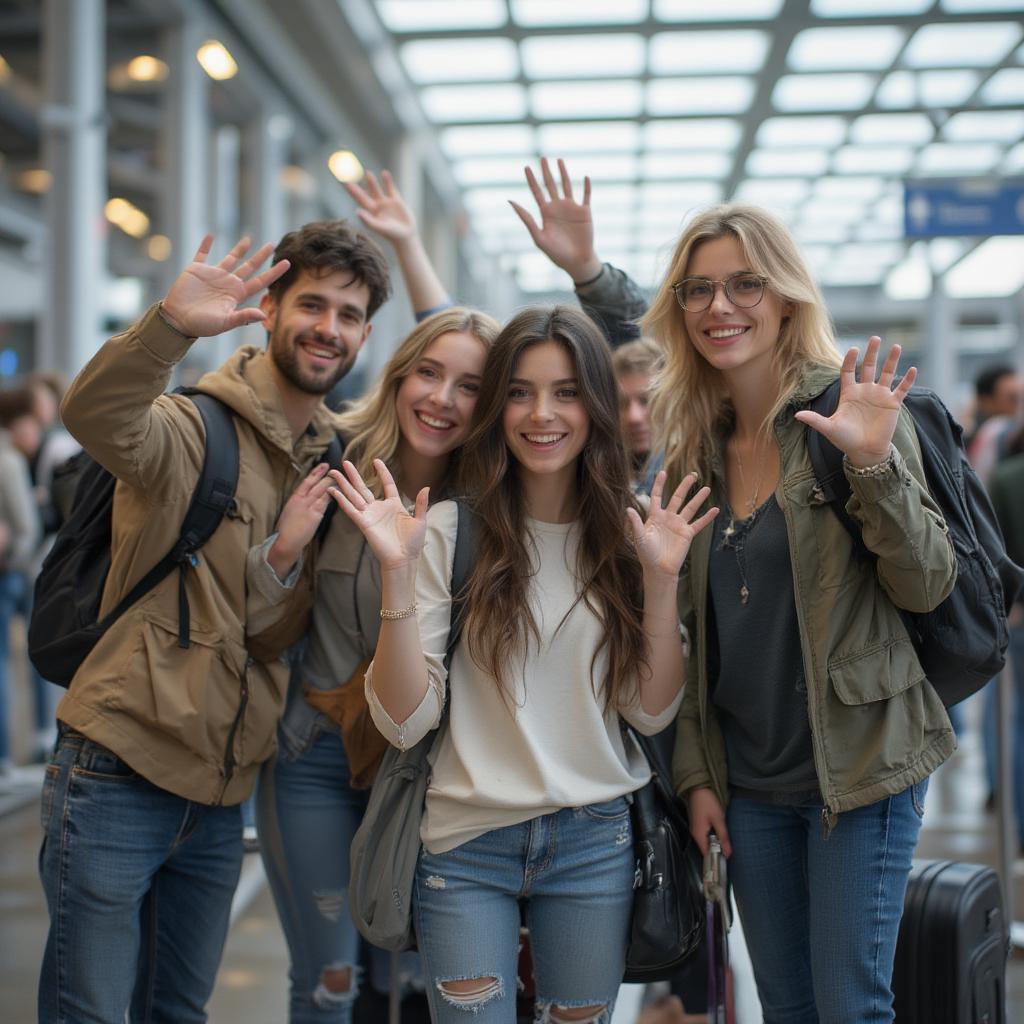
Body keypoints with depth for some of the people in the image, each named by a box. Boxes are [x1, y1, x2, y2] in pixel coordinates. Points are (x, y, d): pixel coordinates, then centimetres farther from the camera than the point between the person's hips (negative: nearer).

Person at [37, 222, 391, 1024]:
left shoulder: (337, 460, 7)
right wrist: (170, 325, -51)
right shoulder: (193, 426, -11)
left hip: (221, 794, 6)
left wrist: (287, 558, -17)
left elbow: (276, 634, 4)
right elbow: (94, 416, -35)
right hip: (121, 777, -6)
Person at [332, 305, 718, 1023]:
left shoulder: (626, 531, 0)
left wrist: (660, 577, -14)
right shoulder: (452, 529, -8)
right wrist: (399, 571, -23)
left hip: (595, 839, 3)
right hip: (467, 844, -2)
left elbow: (652, 712, -3)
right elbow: (405, 720, -13)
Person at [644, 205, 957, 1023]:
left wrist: (875, 463, -26)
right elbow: (694, 632, 11)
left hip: (858, 766, -5)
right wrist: (696, 772, 7)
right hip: (749, 780, 5)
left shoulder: (852, 411, -8)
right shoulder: (695, 445, 6)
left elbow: (927, 586, -12)